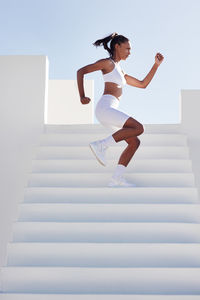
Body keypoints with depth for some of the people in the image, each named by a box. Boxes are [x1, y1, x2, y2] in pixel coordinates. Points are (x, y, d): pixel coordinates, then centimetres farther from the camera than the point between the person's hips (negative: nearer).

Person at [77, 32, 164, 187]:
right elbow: (81, 71, -4)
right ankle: (101, 145, -17)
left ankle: (116, 178, 0)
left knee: (135, 142, 4)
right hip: (105, 107, -9)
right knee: (139, 128, -20)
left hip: (111, 111, 9)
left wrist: (156, 65, 26)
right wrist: (82, 97, -11)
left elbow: (142, 84, 29)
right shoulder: (107, 62, 3)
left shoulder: (120, 72, 29)